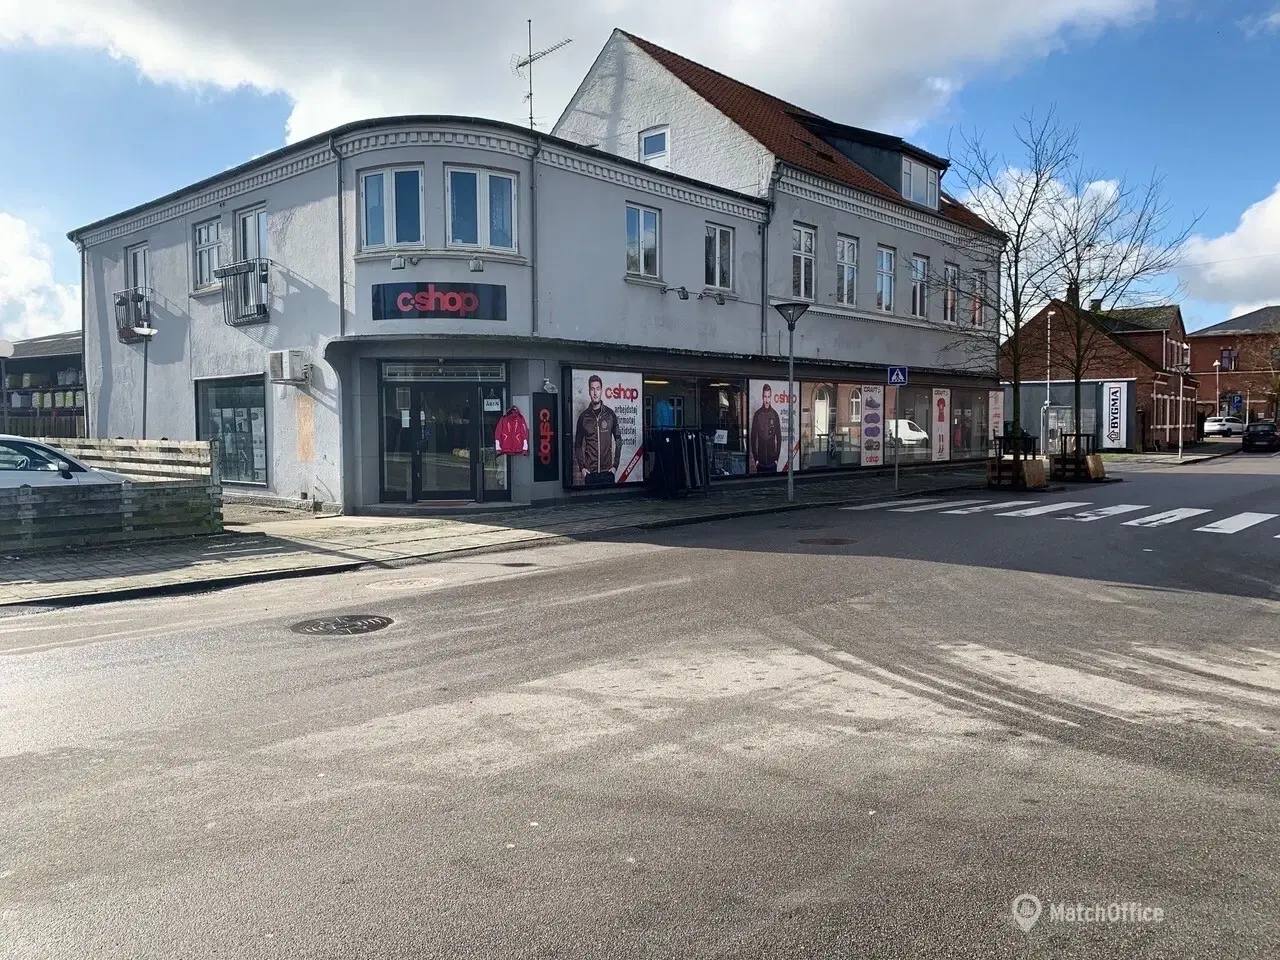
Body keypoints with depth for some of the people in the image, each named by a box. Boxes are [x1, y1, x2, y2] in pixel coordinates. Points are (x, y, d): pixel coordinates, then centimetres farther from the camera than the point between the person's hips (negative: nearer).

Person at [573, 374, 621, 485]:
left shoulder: (610, 414, 3)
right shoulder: (584, 416, 2)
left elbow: (618, 439, 9)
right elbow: (578, 445, 8)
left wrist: (615, 465, 3)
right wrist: (581, 467, -1)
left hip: (607, 471, 0)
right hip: (590, 472, 0)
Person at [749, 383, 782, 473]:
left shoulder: (775, 414, 2)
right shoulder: (757, 414, 0)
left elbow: (779, 437, 5)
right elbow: (753, 437, 2)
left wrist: (777, 457, 0)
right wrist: (755, 458, -3)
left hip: (772, 461, 1)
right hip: (760, 461, 0)